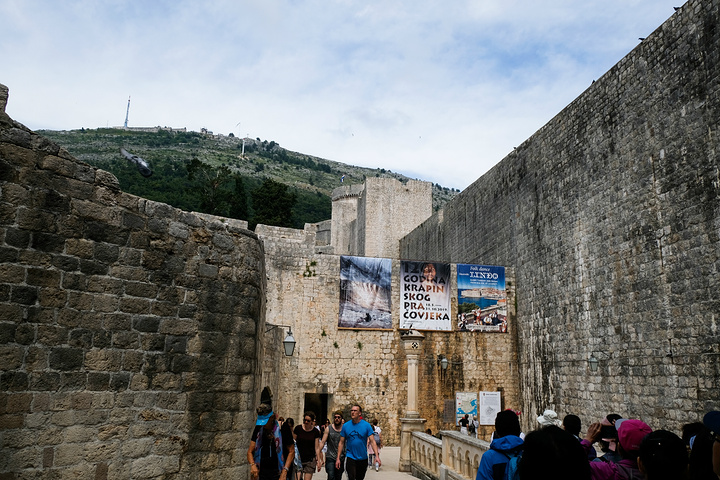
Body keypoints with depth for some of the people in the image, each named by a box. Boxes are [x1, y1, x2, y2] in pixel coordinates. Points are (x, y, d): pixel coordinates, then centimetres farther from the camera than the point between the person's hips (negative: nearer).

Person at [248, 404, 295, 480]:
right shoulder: (258, 429, 4)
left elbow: (291, 452, -4)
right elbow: (250, 452, 6)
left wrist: (284, 472, -14)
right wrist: (253, 465, -14)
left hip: (278, 473, -3)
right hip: (262, 472, 3)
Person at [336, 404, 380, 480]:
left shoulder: (366, 425, -6)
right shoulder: (345, 426, -3)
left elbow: (373, 441, -10)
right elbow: (341, 443, 1)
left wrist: (377, 456, -21)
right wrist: (338, 458, -3)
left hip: (363, 458, 1)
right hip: (351, 457, -1)